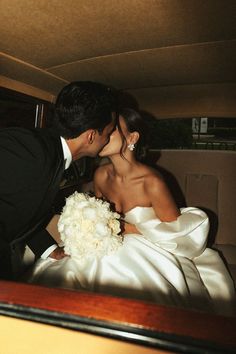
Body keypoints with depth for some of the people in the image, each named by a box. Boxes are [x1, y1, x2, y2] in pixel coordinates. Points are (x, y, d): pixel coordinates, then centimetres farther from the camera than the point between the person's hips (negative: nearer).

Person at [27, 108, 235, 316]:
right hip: (114, 248, 5)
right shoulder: (101, 175, -6)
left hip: (150, 253, -4)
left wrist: (128, 228, -18)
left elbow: (174, 231, -12)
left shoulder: (151, 182, -24)